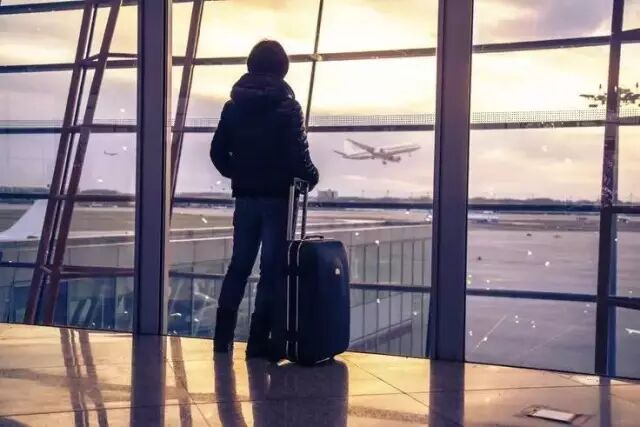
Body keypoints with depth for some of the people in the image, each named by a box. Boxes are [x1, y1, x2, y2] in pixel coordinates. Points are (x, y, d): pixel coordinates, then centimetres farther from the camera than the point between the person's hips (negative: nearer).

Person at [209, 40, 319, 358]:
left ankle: (223, 338, 14)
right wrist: (311, 177, 8)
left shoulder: (233, 106, 6)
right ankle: (258, 342, 3)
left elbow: (218, 152, 7)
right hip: (277, 197, -4)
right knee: (272, 268, 2)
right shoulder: (288, 107, -7)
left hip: (244, 197, 4)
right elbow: (298, 155, -12)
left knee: (239, 265, 13)